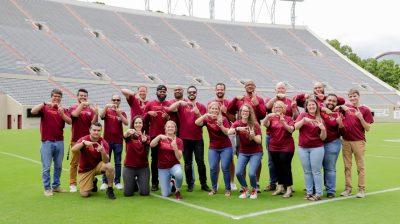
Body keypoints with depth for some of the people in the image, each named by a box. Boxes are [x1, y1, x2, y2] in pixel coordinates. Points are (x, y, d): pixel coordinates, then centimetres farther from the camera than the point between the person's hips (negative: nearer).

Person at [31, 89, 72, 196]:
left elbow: (69, 121, -5)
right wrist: (45, 103, -22)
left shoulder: (63, 110, 10)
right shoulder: (44, 108, 2)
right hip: (47, 142, -3)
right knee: (46, 166, 0)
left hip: (59, 142, 4)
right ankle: (47, 188, 9)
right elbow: (33, 111, -17)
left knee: (58, 166, 11)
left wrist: (62, 114, -21)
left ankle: (56, 186, 23)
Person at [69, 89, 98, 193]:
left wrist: (96, 114, -17)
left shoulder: (90, 108, 8)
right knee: (74, 162, 2)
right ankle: (72, 184, 8)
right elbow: (75, 114, -20)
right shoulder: (73, 107, 3)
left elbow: (93, 123, -1)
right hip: (76, 140, -2)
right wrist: (82, 104, -25)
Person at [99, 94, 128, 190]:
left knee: (118, 162, 4)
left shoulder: (122, 113, 8)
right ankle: (104, 182, 9)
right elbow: (101, 116, -16)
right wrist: (106, 106, -30)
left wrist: (119, 113, -21)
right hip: (107, 140, 0)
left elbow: (126, 123, -11)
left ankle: (117, 182, 12)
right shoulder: (107, 111, 7)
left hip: (118, 141, 1)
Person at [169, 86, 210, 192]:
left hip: (198, 139, 0)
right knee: (188, 163, 6)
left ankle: (204, 184, 10)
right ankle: (190, 184, 15)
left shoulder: (201, 106, 6)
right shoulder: (182, 105, 5)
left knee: (200, 162, 0)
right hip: (185, 139, 0)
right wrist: (180, 102, -21)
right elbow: (170, 109, -11)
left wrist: (197, 113, -20)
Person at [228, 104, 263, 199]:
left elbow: (259, 141, -16)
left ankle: (254, 190, 13)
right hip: (243, 152, 3)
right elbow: (229, 132, -23)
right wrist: (237, 129, -41)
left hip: (255, 153, -3)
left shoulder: (255, 124, -10)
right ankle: (245, 190, 14)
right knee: (238, 173, -13)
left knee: (251, 174, -17)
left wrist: (253, 136, -36)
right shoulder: (237, 123, -4)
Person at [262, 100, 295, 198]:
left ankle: (289, 188, 2)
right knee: (277, 167, 11)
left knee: (286, 167, -5)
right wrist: (268, 116, -32)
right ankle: (280, 187, 24)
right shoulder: (271, 118, 6)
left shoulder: (288, 118, -1)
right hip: (274, 147, 4)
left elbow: (291, 129, -15)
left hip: (286, 147, -4)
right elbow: (264, 124, -13)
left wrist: (283, 123, -32)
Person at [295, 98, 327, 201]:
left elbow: (323, 138, 0)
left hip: (317, 148, -2)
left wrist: (323, 129, -18)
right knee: (307, 171, 7)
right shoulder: (303, 115, 5)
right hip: (303, 148, 2)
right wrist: (304, 119, -22)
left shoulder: (320, 119, 2)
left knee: (316, 171, -2)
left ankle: (319, 194, 4)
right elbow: (296, 126, -10)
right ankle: (309, 192, 15)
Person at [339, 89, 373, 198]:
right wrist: (342, 107, -2)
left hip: (359, 142, -3)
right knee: (347, 166, 8)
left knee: (360, 166, 2)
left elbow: (368, 128, -2)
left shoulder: (365, 110, 0)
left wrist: (360, 117, -16)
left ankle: (361, 189, 8)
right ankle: (348, 188, 15)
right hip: (346, 141, 3)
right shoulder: (346, 107, 9)